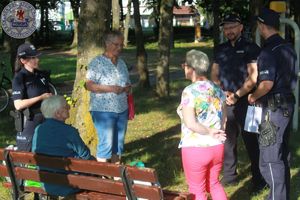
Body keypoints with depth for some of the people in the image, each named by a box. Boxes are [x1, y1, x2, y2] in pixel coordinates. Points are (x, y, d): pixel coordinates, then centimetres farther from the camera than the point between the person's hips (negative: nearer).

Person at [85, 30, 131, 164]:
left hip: (122, 110, 7)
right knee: (106, 143, -7)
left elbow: (127, 84, 22)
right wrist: (110, 89, -22)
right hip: (103, 111, -7)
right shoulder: (97, 63, -8)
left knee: (118, 142, 11)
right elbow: (89, 85, -15)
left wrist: (127, 88, -2)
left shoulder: (121, 63, 13)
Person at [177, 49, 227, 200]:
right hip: (217, 146, 6)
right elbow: (223, 118, 11)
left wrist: (210, 132, -10)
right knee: (214, 184, 22)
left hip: (196, 149, -6)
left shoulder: (190, 91, -15)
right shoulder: (217, 89, 5)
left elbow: (190, 123, -21)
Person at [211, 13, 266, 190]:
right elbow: (214, 75, 13)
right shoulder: (220, 50, 12)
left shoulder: (251, 48, -4)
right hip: (225, 102, 5)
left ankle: (259, 179, 7)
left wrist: (236, 95, -14)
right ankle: (230, 175, 22)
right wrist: (223, 92, -4)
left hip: (245, 102, -5)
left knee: (251, 141, -2)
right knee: (228, 139, 11)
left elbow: (253, 78, -10)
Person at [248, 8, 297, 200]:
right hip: (288, 104, 9)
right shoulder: (288, 48, 9)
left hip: (274, 108, -9)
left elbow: (266, 84, -27)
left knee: (270, 158, -3)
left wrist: (253, 97, -11)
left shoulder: (268, 51, -19)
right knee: (283, 153, 18)